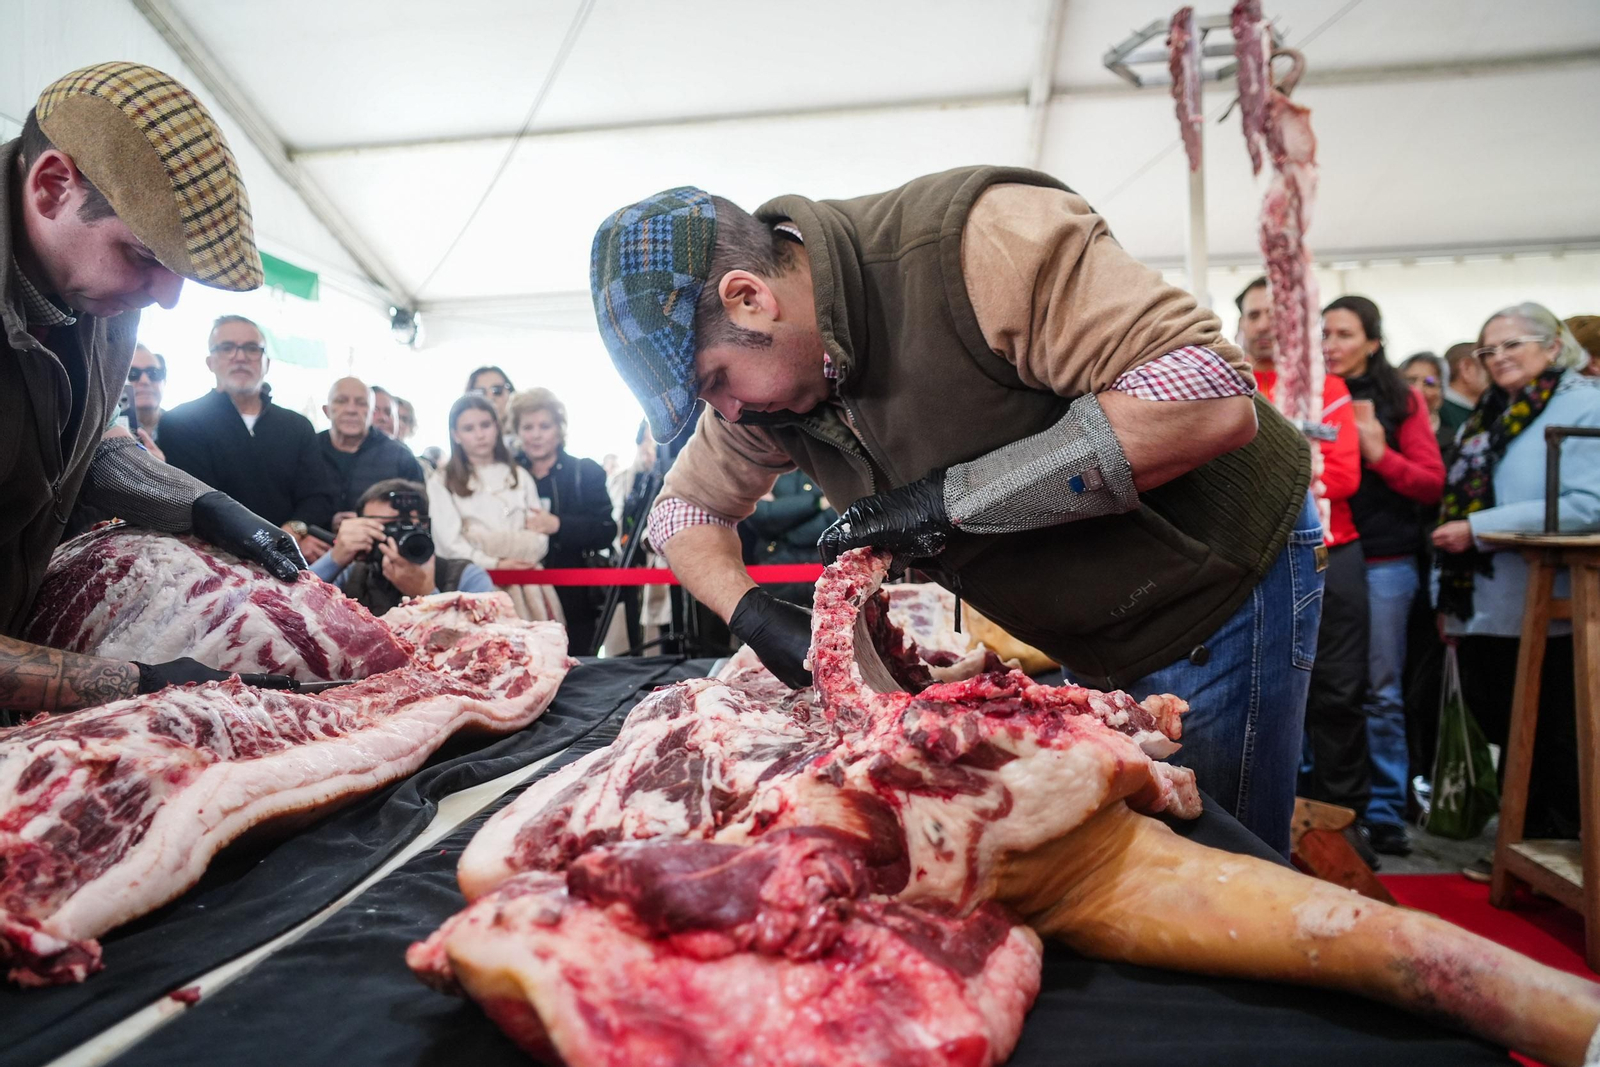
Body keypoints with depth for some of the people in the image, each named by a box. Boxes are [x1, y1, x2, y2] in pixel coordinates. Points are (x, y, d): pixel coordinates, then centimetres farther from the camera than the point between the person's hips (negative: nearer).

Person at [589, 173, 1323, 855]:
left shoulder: (974, 240, -29)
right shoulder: (767, 384, -5)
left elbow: (1212, 397, -34)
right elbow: (687, 506, 8)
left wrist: (954, 497, -33)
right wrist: (758, 618, -11)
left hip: (1224, 579, -6)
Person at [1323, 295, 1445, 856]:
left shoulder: (1401, 401, 4)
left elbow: (1432, 484, 0)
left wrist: (1377, 452, -13)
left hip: (1383, 563, -1)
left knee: (1382, 691, 5)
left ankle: (1385, 812, 16)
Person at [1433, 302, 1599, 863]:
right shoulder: (1486, 417, 16)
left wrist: (1479, 529, -20)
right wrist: (1447, 597, 14)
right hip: (1484, 611, 7)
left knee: (1550, 743, 5)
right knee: (1504, 731, 15)